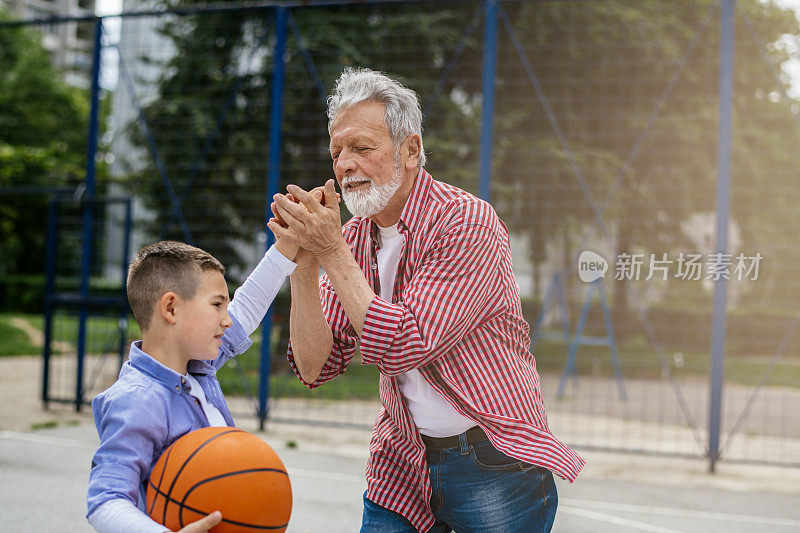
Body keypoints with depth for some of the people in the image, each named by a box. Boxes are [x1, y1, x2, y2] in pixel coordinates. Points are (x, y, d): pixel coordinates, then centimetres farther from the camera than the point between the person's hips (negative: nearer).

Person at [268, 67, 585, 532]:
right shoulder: (352, 237, 3)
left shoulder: (468, 222, -17)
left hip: (494, 464, -5)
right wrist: (304, 261, -15)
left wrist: (331, 252, -23)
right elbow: (316, 368, -4)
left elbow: (402, 347, -24)